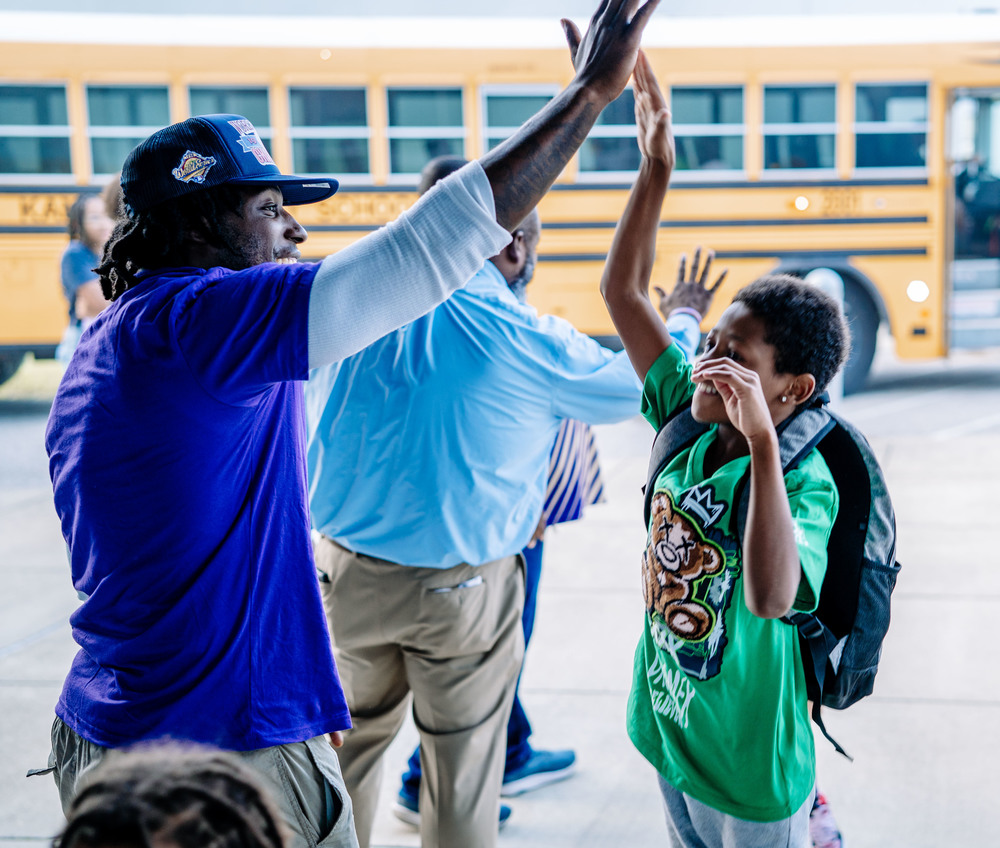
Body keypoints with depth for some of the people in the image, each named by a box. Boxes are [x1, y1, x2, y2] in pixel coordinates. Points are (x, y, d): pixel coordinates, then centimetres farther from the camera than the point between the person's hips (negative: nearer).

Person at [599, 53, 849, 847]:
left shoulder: (806, 481, -26)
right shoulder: (688, 423, -9)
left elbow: (771, 597, -46)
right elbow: (622, 292, -5)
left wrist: (761, 443, -51)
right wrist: (657, 166, -12)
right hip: (669, 734, 7)